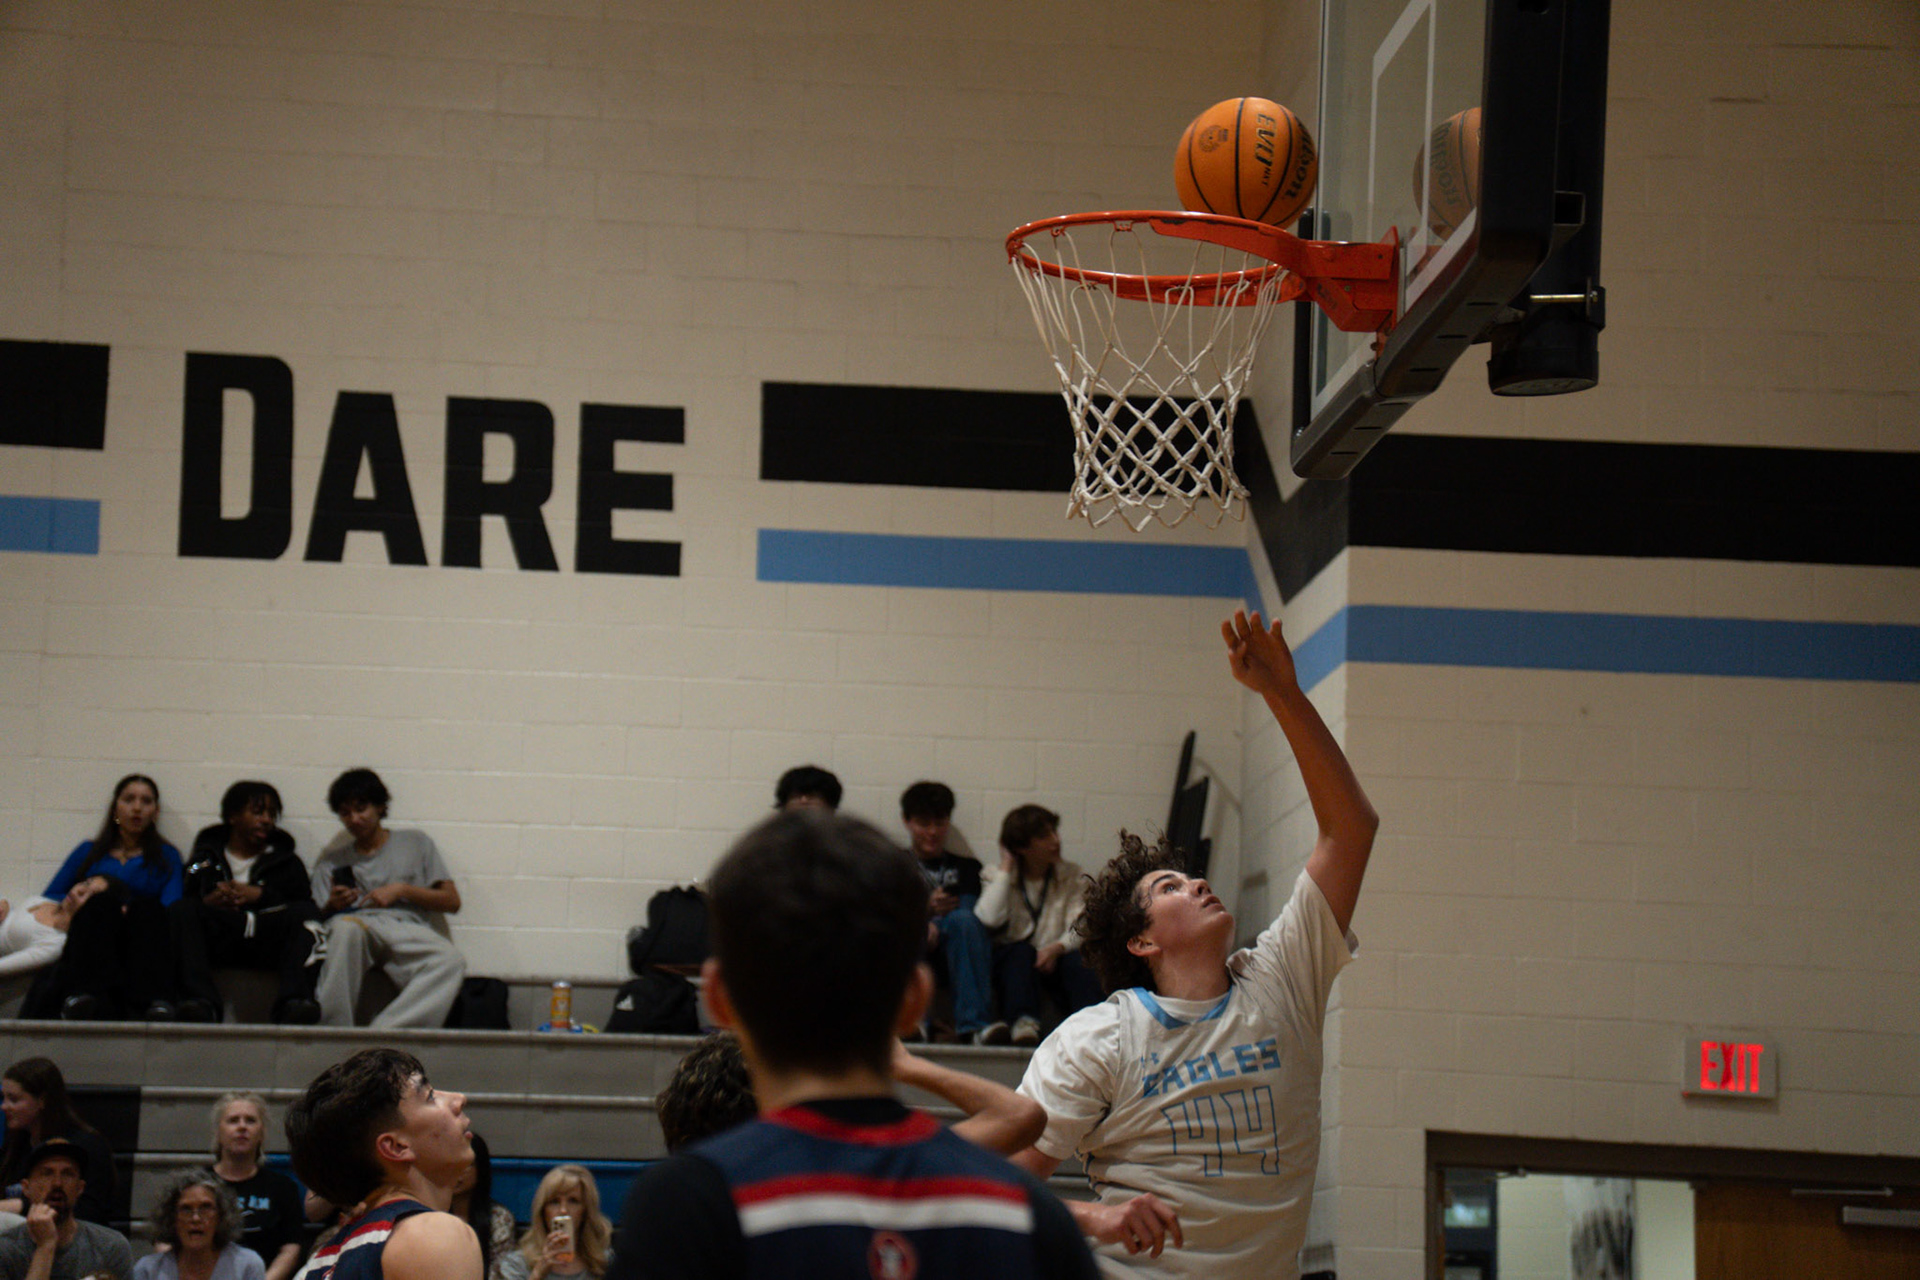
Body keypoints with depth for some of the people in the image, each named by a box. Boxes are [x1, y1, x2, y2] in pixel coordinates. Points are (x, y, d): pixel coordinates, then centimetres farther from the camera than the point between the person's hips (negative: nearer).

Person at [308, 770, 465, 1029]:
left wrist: (402, 890, 2)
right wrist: (333, 906, -6)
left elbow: (452, 901, 15)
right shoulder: (331, 861, 27)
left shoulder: (416, 843, 24)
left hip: (406, 927, 0)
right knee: (345, 927, -41)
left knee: (451, 961, -37)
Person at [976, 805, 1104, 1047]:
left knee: (1077, 960, -30)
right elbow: (989, 920, -15)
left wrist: (1058, 947, -27)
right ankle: (1024, 1022, -53)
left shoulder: (1073, 877, 10)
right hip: (1011, 962, -1)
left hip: (1055, 960, 1)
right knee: (1022, 951, -34)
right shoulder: (998, 877, 7)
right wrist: (1005, 869, -7)